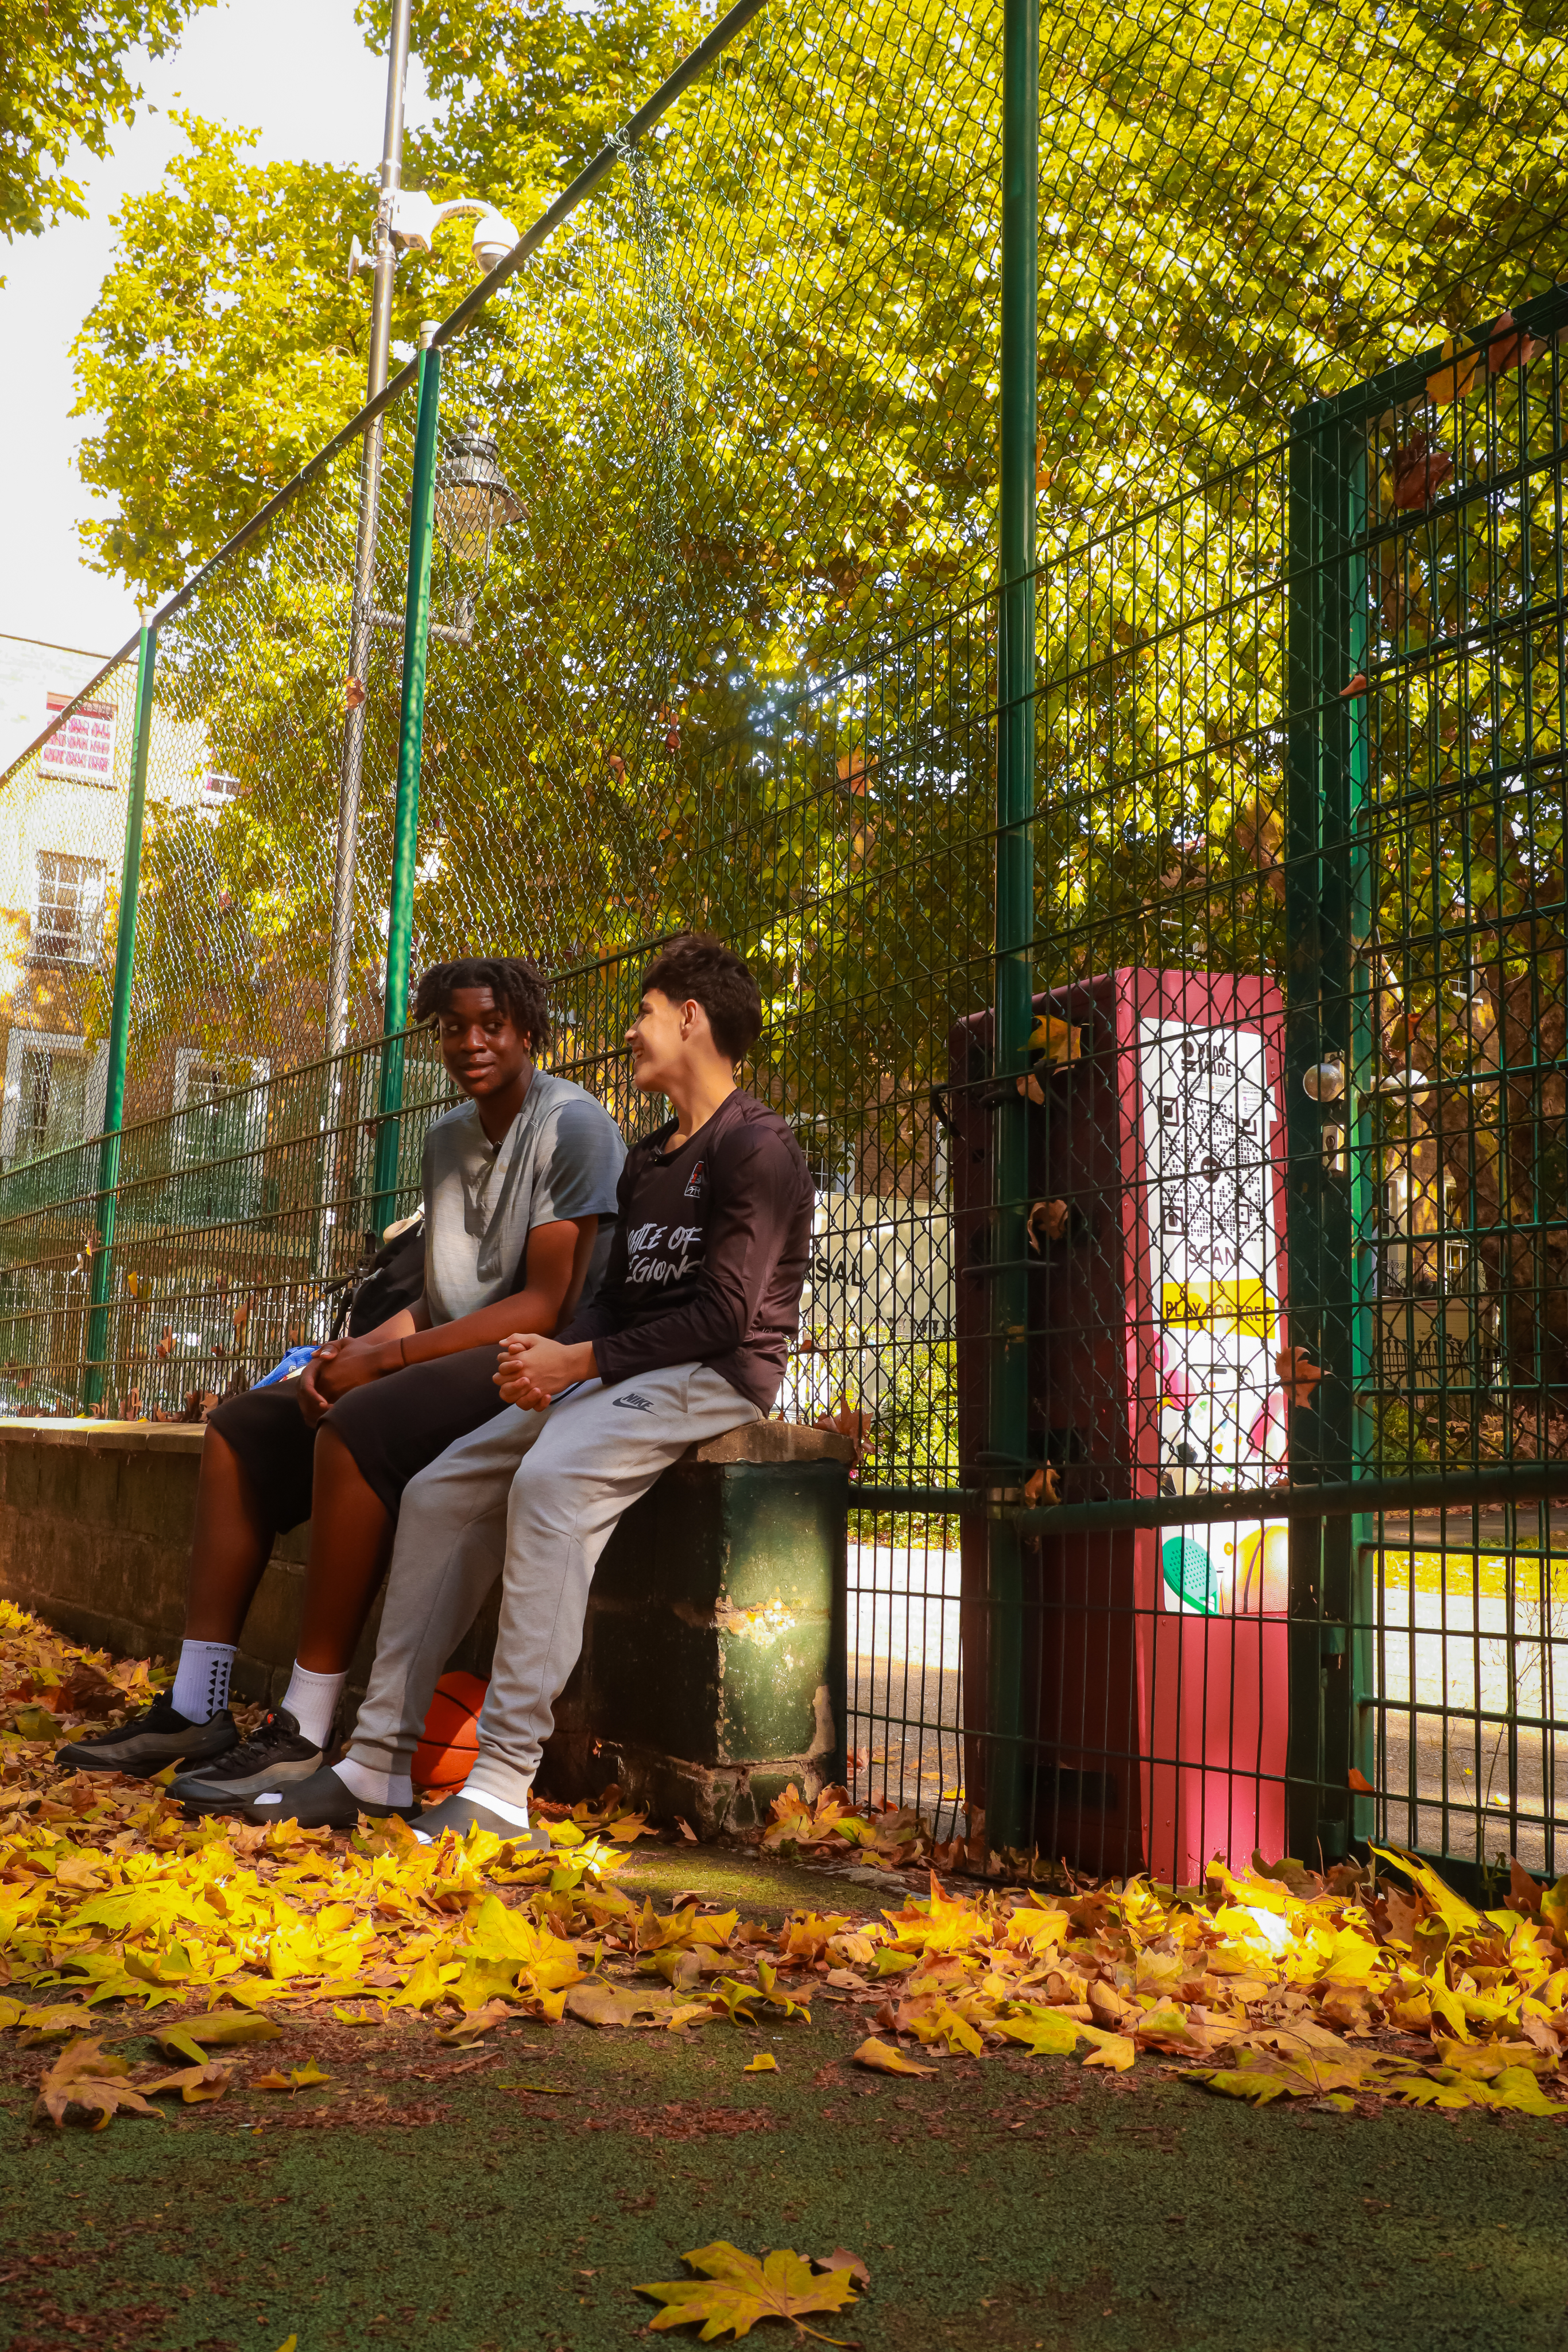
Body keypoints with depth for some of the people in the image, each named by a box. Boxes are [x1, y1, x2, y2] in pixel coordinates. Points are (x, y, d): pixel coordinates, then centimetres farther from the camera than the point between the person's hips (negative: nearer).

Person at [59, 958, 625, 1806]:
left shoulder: (571, 1126, -9)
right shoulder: (448, 1138, 17)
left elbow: (548, 1305, -18)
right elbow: (440, 1300, 14)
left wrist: (384, 1359, -19)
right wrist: (348, 1353, -7)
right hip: (452, 1355, 9)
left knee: (356, 1430, -32)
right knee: (241, 1428, 2)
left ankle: (304, 1734, -26)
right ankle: (195, 1711, -4)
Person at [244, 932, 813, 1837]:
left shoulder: (757, 1146, -8)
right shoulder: (649, 1158, 22)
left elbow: (725, 1314, -17)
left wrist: (580, 1362, -16)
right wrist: (551, 1357, -4)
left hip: (716, 1376, -9)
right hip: (619, 1376, 9)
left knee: (550, 1481, -35)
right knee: (441, 1488, -7)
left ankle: (501, 1789, -36)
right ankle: (379, 1760, -6)